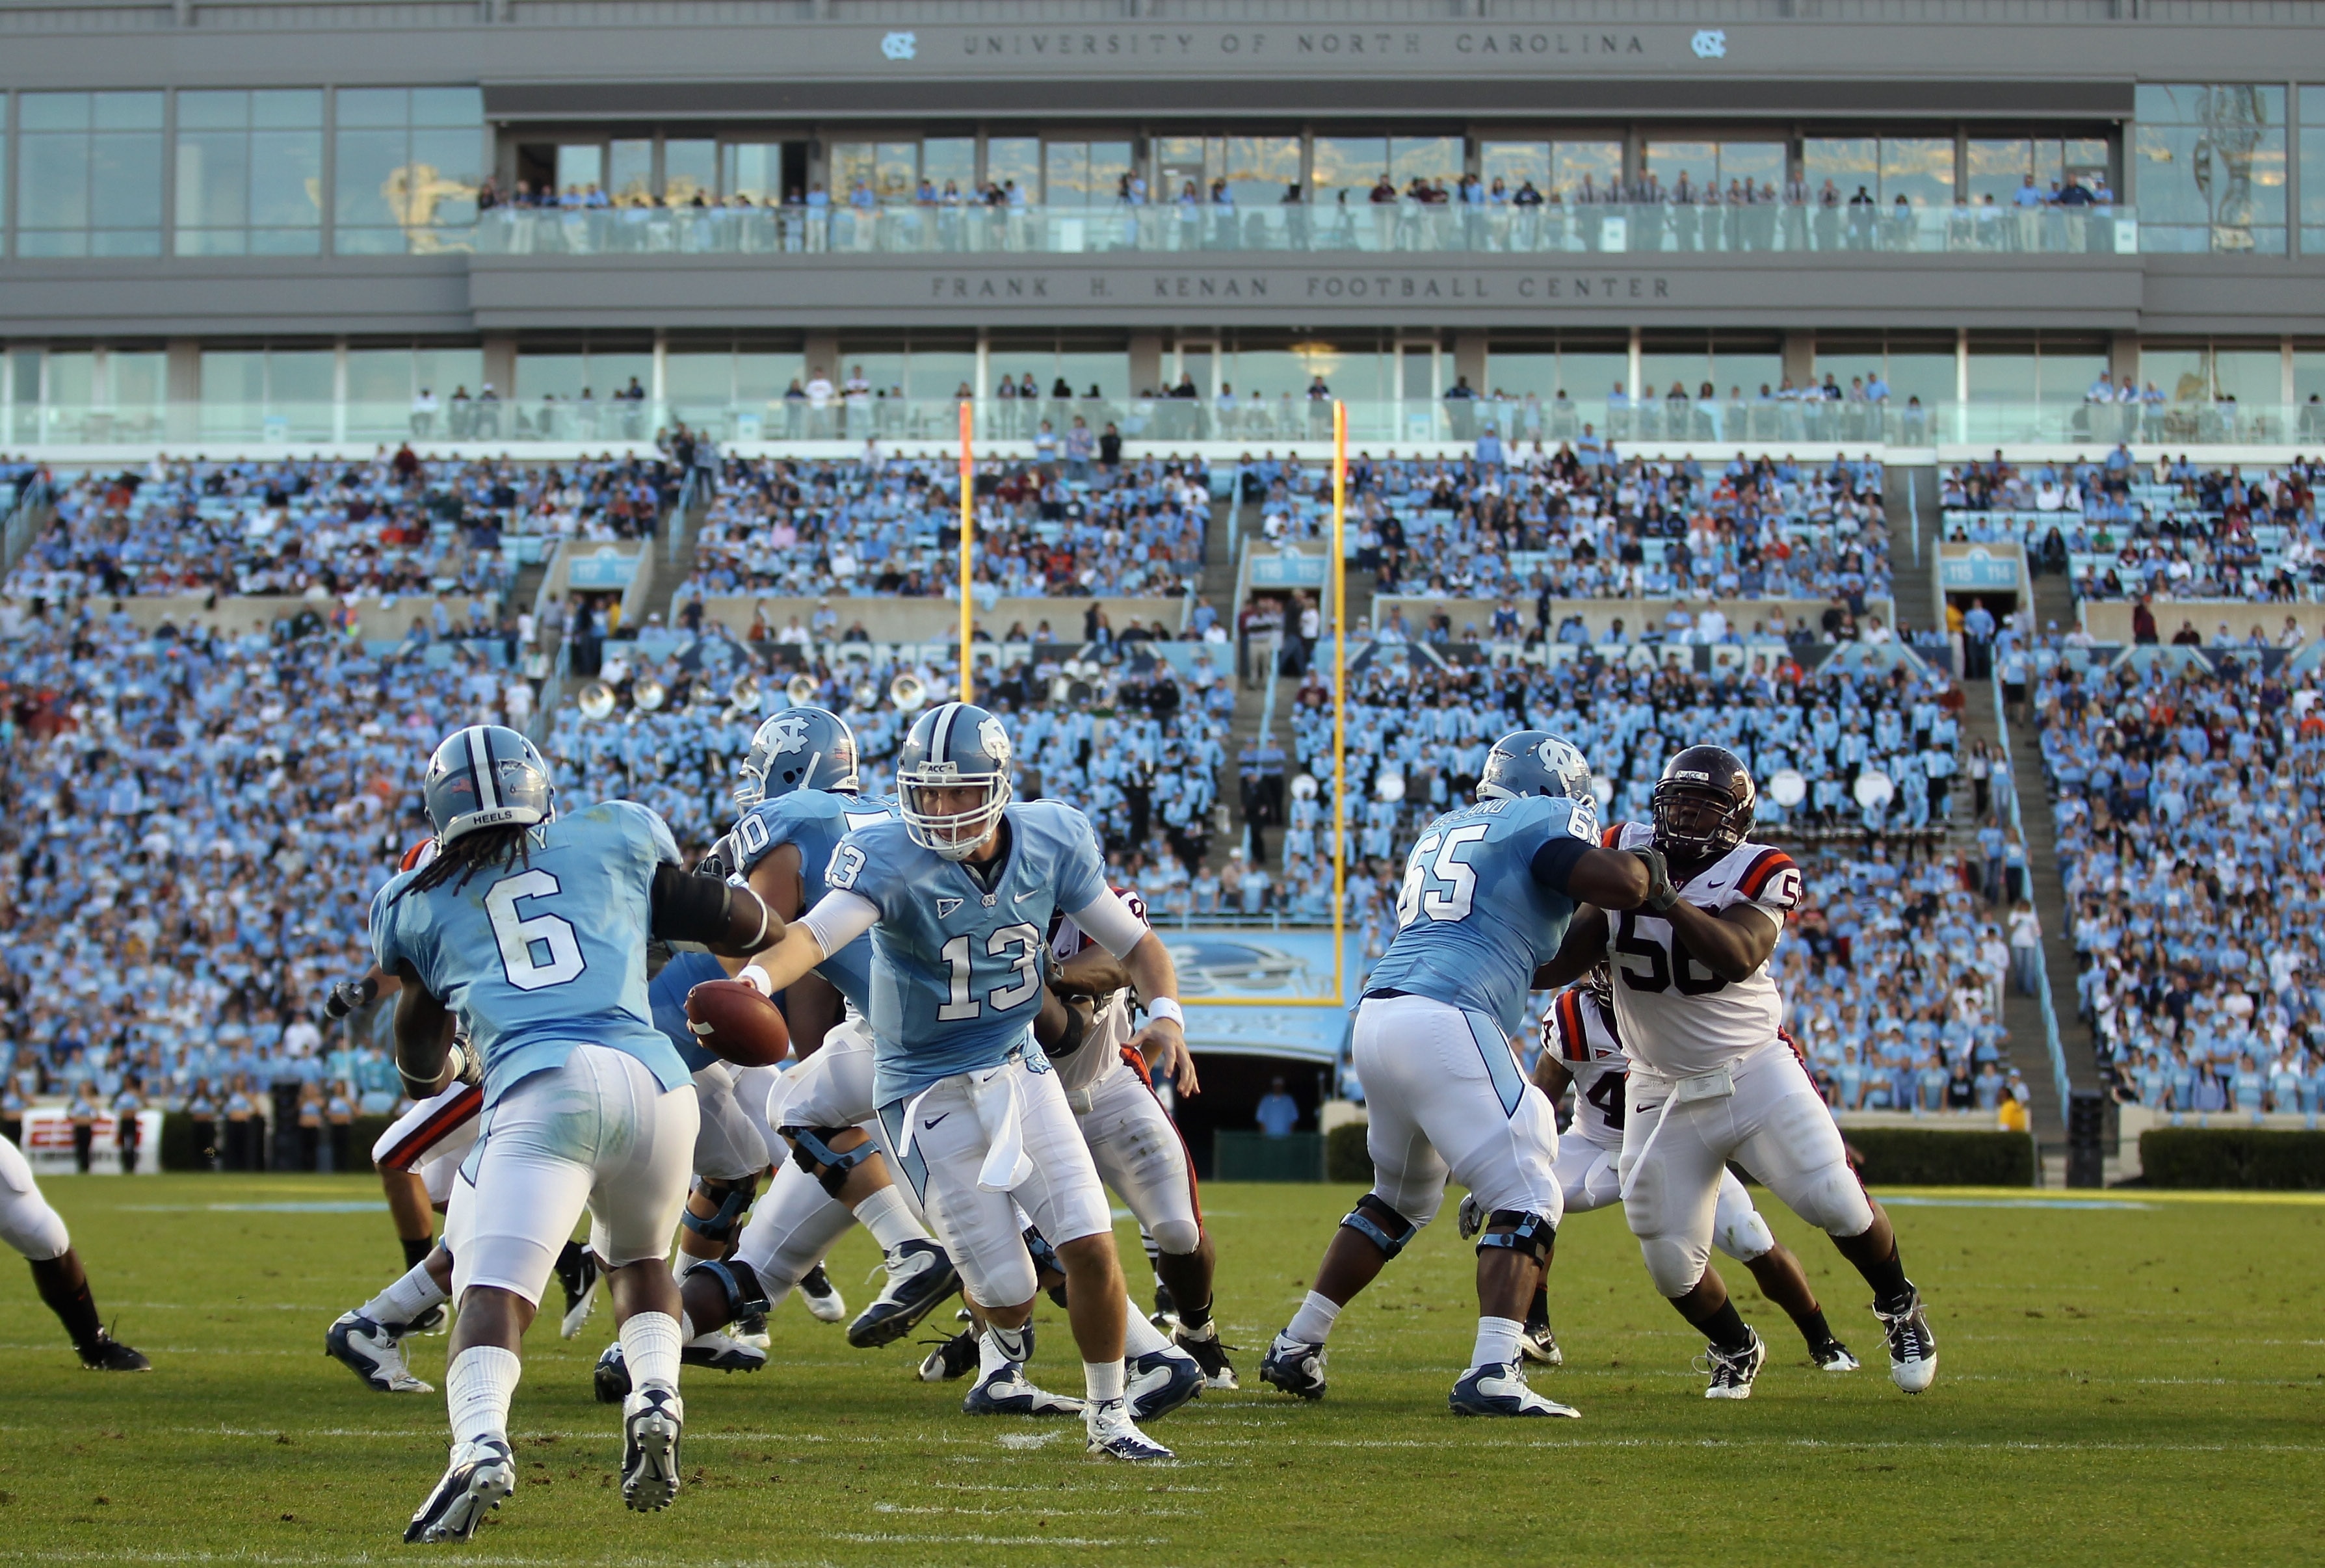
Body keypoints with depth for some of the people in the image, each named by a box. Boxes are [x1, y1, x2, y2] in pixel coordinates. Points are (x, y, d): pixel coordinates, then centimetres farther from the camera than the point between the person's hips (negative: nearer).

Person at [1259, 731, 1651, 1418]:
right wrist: (1643, 864, 11)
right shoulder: (1543, 821, 4)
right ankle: (1493, 1374, -21)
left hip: (1377, 1018, 8)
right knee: (1526, 1197, -5)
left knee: (1403, 1195, 27)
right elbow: (1620, 884, -11)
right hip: (1445, 1026, -8)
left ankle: (1297, 1346, 28)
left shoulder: (1442, 831, 27)